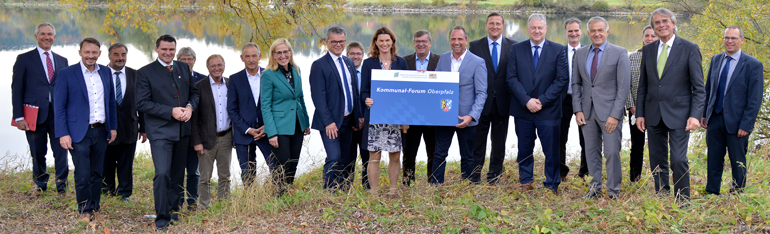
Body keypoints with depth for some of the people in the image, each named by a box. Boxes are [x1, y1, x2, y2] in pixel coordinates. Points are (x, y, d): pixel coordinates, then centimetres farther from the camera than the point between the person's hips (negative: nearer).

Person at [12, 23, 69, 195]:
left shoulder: (62, 61, 14)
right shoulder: (24, 59, 4)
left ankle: (61, 186, 6)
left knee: (61, 151, -5)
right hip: (36, 114, -2)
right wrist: (19, 117, -7)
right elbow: (17, 89, 0)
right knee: (38, 153, 6)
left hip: (58, 113, 2)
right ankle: (40, 185, 23)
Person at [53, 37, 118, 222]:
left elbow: (111, 102, 17)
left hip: (101, 132, 5)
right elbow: (59, 107, -5)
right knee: (83, 176, -5)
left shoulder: (105, 72, 9)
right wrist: (63, 134, -11)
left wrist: (113, 127, 11)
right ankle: (84, 211, 9)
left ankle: (94, 208, 22)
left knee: (98, 174, 10)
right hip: (79, 133, -4)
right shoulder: (66, 74, -5)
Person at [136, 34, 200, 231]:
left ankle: (173, 210, 28)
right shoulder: (145, 72, -5)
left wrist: (190, 107, -6)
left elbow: (194, 92, 17)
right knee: (162, 174, -15)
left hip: (182, 129, 5)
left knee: (178, 174, 13)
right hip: (160, 131, -5)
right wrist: (171, 111, -17)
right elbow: (142, 103, -10)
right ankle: (161, 218, -6)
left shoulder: (184, 68, 10)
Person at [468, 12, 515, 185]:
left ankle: (493, 180, 19)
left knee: (499, 144, 9)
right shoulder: (475, 46, 3)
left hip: (502, 103, 1)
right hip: (481, 102, -1)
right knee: (477, 143, 3)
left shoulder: (513, 47, 5)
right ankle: (474, 180, 10)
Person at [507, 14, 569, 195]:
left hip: (549, 110, -2)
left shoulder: (558, 50, 2)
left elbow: (562, 80, -4)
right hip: (522, 110, 2)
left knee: (552, 151, 0)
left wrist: (542, 101, -12)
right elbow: (512, 78, 0)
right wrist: (526, 100, -12)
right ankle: (525, 182, 24)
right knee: (524, 149, 10)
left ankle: (551, 186, 11)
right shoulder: (516, 49, 6)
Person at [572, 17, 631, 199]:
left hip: (609, 111, -4)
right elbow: (576, 83, 14)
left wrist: (615, 115, -13)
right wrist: (578, 110, 2)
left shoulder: (619, 53, -4)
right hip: (587, 111, 4)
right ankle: (595, 189, 20)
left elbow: (624, 86, -7)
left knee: (612, 152, -5)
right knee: (591, 151, 9)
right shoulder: (580, 54, 10)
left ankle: (613, 192, 7)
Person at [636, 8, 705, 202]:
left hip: (678, 114, -4)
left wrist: (695, 115, -13)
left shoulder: (689, 49, -3)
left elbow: (699, 87, -4)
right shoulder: (648, 50, 10)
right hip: (654, 115, 4)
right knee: (657, 162, 8)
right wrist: (639, 113, 6)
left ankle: (682, 202, 3)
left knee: (679, 160, -10)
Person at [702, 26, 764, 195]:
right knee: (714, 161, 11)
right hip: (714, 119, 5)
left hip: (736, 123, -4)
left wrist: (746, 124, -14)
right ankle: (711, 194, 21)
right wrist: (704, 114, 9)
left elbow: (755, 99, -10)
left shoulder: (753, 65, -8)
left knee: (738, 162, 7)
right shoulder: (716, 60, 9)